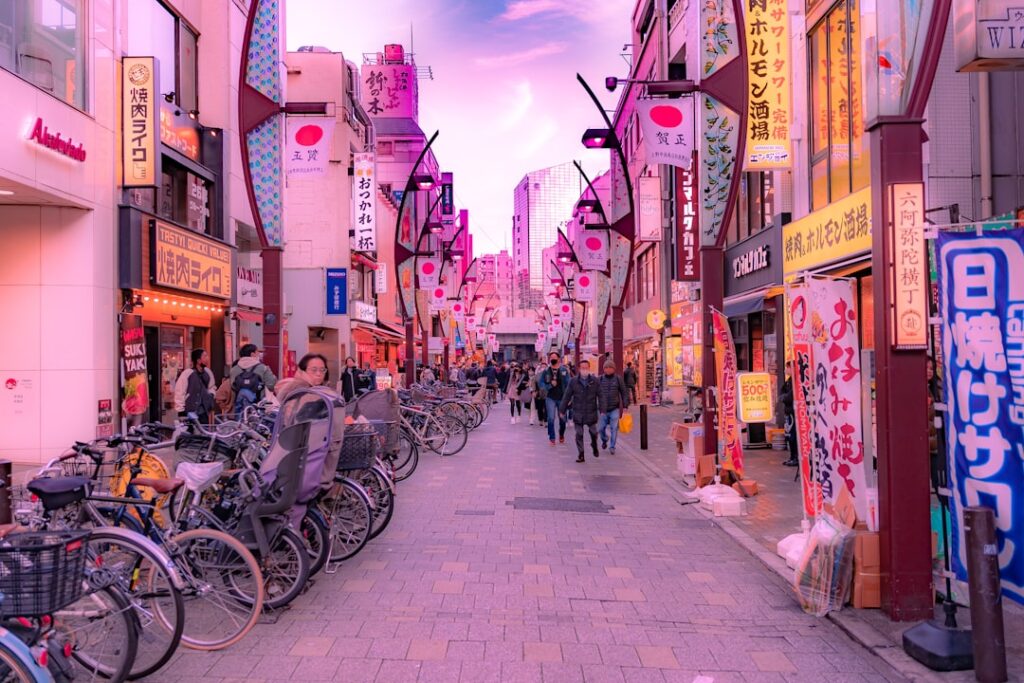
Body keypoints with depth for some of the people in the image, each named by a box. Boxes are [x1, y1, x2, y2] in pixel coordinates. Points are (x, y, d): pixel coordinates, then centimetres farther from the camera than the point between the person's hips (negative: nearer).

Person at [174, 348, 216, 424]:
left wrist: (211, 395, 4)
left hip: (203, 413, 6)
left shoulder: (208, 372, 4)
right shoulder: (187, 373, -14)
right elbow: (179, 392, -11)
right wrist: (181, 410, -10)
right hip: (189, 413, -5)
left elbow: (212, 387, 23)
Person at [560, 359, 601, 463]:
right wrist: (562, 410, 2)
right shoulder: (573, 381, -3)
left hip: (591, 412, 0)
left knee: (593, 432, 12)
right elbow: (566, 396, 1)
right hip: (578, 413, 0)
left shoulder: (594, 381, -3)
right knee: (579, 434, 3)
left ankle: (594, 446, 41)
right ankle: (580, 454, 13)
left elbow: (600, 396, -1)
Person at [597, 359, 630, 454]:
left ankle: (612, 447, 10)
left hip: (615, 408, -1)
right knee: (600, 428, 5)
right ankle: (604, 440, 36)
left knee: (614, 428, -3)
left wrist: (625, 406, -3)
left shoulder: (618, 379, 0)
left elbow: (624, 393, 3)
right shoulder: (600, 379, 2)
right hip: (603, 409, 1)